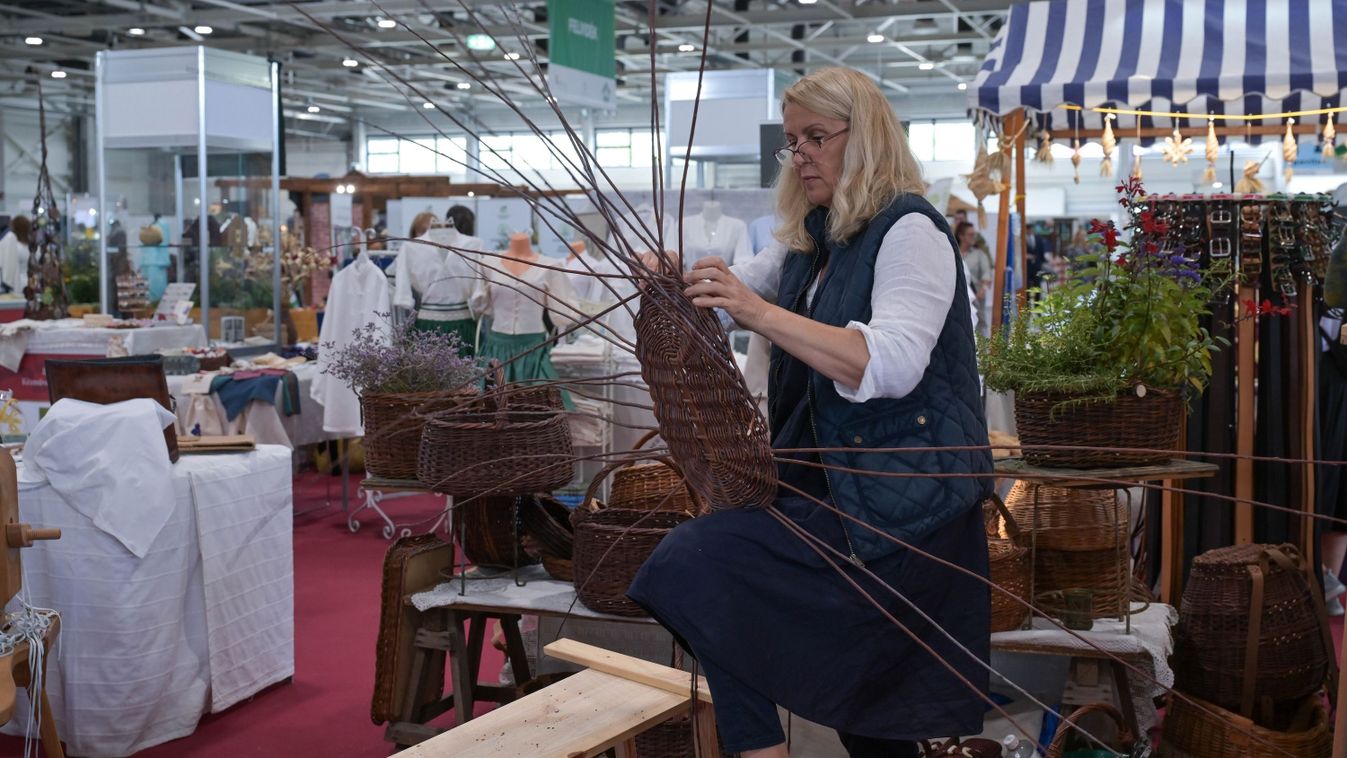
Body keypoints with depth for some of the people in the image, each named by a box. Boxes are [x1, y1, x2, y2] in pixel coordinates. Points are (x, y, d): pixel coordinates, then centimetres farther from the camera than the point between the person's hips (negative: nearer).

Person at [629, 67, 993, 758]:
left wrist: (762, 314, -33)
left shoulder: (908, 230, -11)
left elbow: (892, 366, -25)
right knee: (863, 701, 15)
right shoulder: (810, 240, 17)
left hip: (900, 501, -9)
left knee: (697, 562, -20)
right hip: (836, 488, 9)